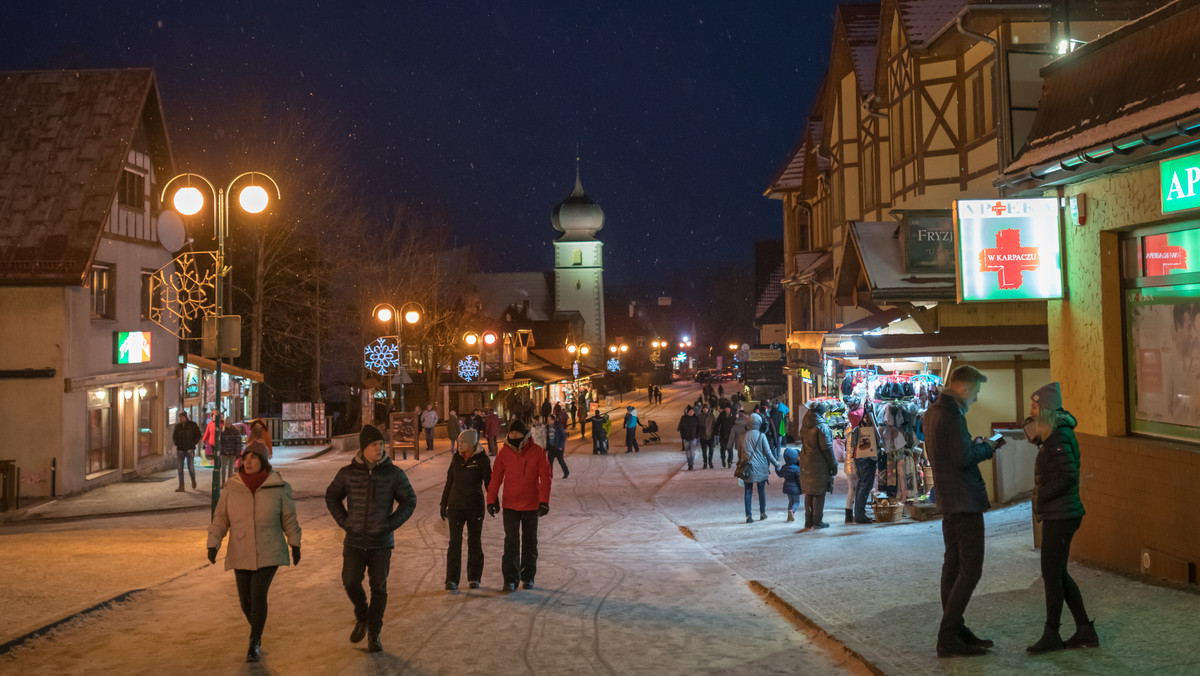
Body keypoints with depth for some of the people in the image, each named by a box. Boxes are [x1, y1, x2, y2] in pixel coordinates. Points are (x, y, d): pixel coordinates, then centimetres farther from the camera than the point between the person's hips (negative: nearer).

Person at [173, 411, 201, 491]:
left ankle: (193, 481, 19)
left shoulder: (193, 425, -1)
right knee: (180, 468, 0)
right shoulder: (178, 426, 8)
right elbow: (174, 436, 18)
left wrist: (193, 443, -8)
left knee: (190, 466, -8)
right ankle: (181, 486, 3)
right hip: (180, 449, 3)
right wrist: (177, 444, 2)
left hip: (190, 449, -3)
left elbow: (198, 435, 2)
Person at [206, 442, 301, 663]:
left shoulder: (278, 487, -8)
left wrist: (295, 545, 3)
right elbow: (220, 519, -1)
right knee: (245, 599, 8)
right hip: (241, 555, 3)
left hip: (269, 553, -2)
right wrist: (212, 545, -12)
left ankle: (253, 643, 6)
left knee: (258, 596, -12)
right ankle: (257, 631, 38)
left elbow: (289, 518, 1)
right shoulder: (232, 488, -5)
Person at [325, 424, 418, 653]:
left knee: (379, 587, 4)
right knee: (350, 582, -7)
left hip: (381, 542, 0)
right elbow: (332, 497, 12)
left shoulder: (394, 473, -6)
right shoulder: (347, 473, -3)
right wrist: (343, 521, 0)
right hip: (354, 541, 1)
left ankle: (374, 634, 20)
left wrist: (391, 523, -7)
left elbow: (409, 501, 3)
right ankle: (362, 617, 24)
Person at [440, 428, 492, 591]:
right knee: (454, 541, -5)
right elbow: (449, 482, 13)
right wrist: (443, 504, 13)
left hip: (475, 506, -2)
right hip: (455, 505, 2)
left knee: (475, 542, 7)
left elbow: (488, 482, -2)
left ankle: (474, 578, 19)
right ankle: (452, 580, -3)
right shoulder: (456, 458, 5)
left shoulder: (482, 459, -5)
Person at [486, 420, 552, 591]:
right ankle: (510, 579, 3)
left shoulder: (537, 452, -8)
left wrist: (544, 501, -13)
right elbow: (496, 477, 3)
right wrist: (491, 500, 0)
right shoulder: (504, 452, -4)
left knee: (530, 542, 12)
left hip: (531, 505, 0)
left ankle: (528, 577, 25)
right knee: (511, 542, -4)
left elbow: (545, 478, -7)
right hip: (510, 505, 0)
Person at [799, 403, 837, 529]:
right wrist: (833, 464, -8)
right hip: (819, 464, -7)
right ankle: (817, 521, 4)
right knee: (819, 493, 1)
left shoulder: (805, 427, 8)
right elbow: (827, 448, -15)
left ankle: (808, 521, 17)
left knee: (809, 492, 13)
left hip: (806, 463, 7)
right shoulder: (822, 427, -14)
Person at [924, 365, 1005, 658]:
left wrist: (980, 445, 10)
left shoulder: (934, 411, 13)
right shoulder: (951, 414, -18)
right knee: (970, 569, -7)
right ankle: (947, 638, -7)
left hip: (949, 500, 11)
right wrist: (987, 447, -7)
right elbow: (963, 458, -24)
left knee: (954, 565, 14)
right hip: (963, 501, -11)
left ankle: (956, 631, 20)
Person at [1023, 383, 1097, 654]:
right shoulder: (1055, 434, 12)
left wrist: (1041, 497, -19)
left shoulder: (1058, 438, -18)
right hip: (1058, 515, 10)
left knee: (1052, 575, -1)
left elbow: (1067, 476, -25)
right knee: (1059, 574, 15)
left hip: (1059, 516, -10)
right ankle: (1085, 631, 22)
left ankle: (1051, 635, 9)